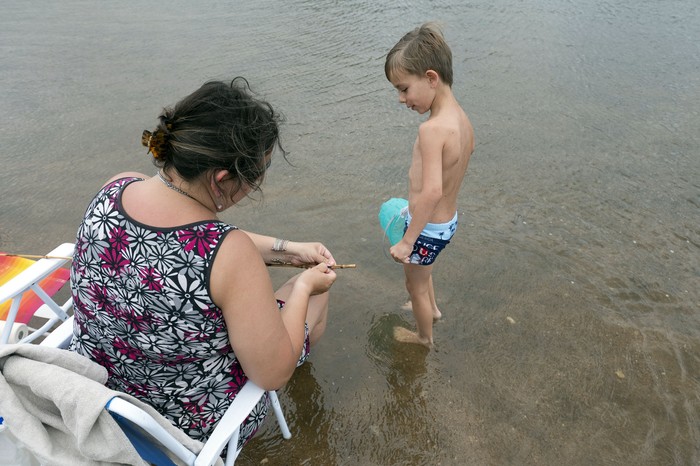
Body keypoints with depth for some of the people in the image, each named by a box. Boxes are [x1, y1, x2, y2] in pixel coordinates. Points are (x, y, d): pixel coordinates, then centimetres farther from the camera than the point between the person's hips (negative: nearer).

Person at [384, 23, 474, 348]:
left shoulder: (431, 129, -31)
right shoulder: (462, 119, -5)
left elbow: (432, 191, -39)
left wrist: (407, 240, -30)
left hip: (428, 228, -8)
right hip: (449, 219, 8)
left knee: (415, 284, 19)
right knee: (421, 269, 35)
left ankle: (424, 337, 45)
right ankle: (432, 309, 60)